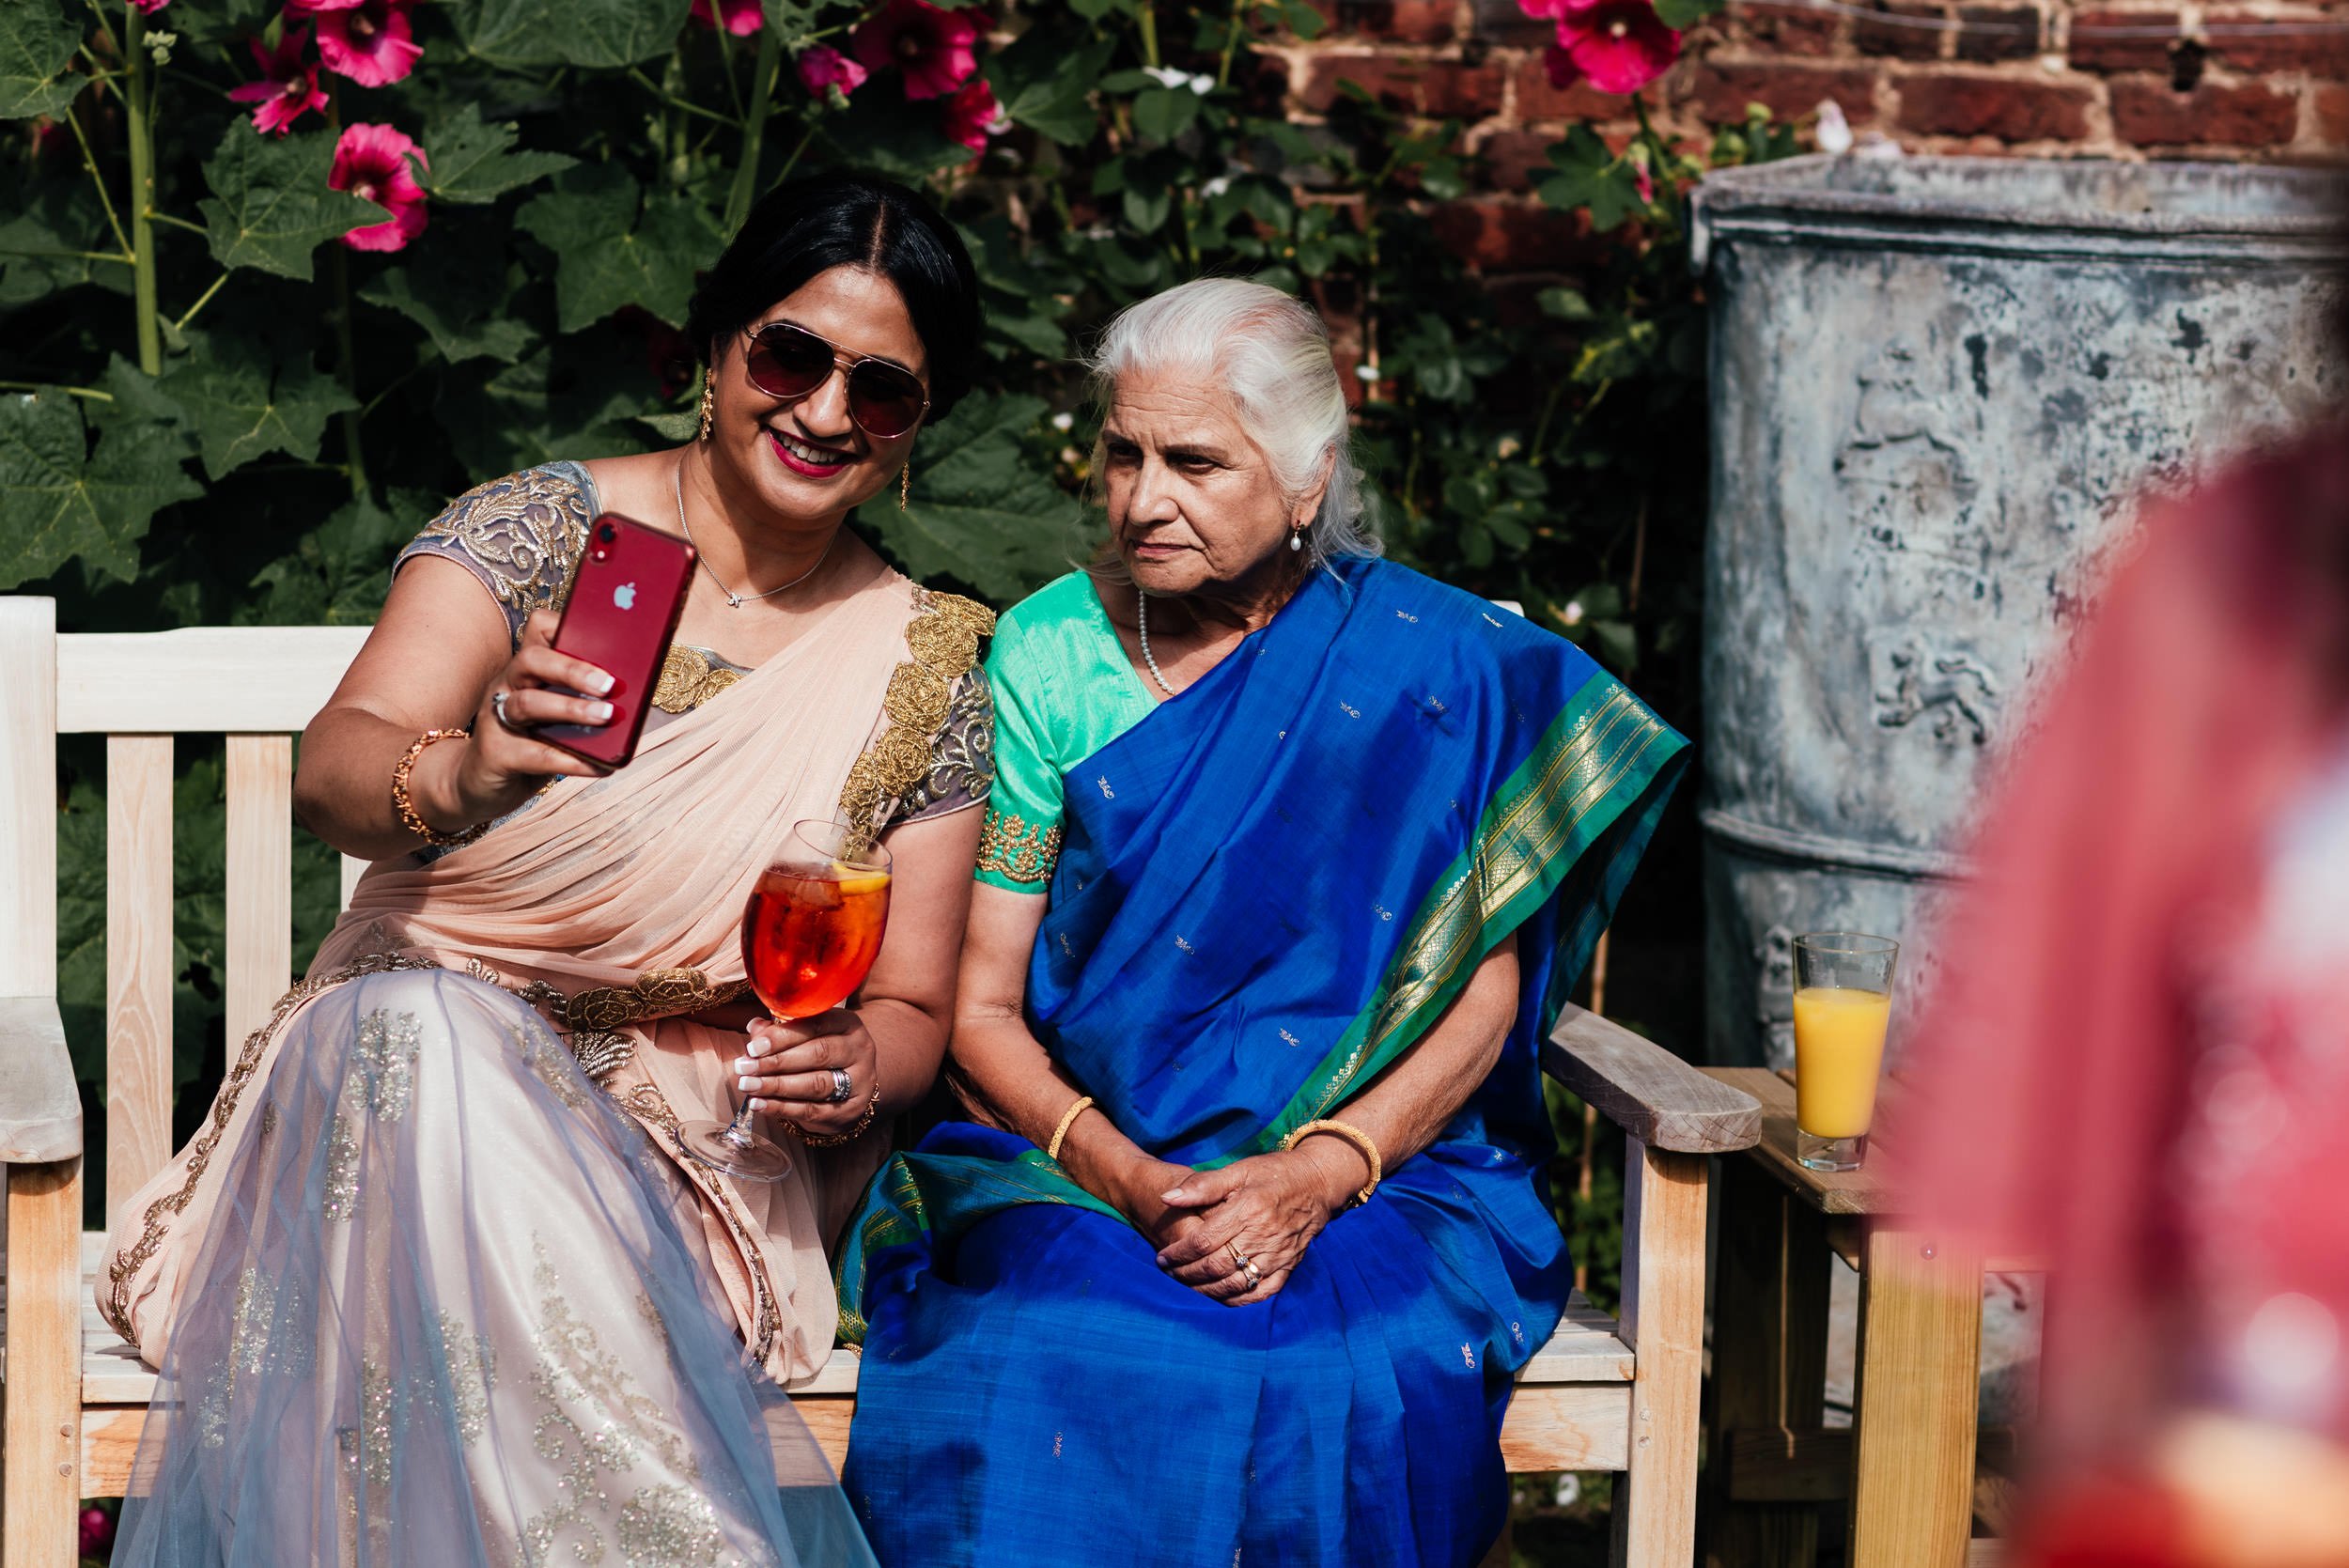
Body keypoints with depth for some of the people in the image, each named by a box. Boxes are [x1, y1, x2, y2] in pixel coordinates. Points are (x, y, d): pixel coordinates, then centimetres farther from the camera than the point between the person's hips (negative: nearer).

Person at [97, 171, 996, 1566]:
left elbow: (914, 1007, 12)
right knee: (424, 1029, -38)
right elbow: (333, 772, -16)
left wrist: (860, 1066, -13)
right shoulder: (542, 532, 0)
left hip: (692, 1147, 0)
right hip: (421, 1073, 1)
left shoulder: (925, 674, 8)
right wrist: (460, 776, -40)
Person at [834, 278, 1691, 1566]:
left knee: (1351, 1382, -33)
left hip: (1381, 1177, -1)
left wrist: (1315, 1177, -18)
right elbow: (979, 1007, 3)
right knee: (1047, 1363, -32)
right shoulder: (1047, 658, 4)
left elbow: (1478, 1000, -2)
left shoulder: (1437, 668, 1)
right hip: (1076, 1166, 1)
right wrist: (1124, 1178, -16)